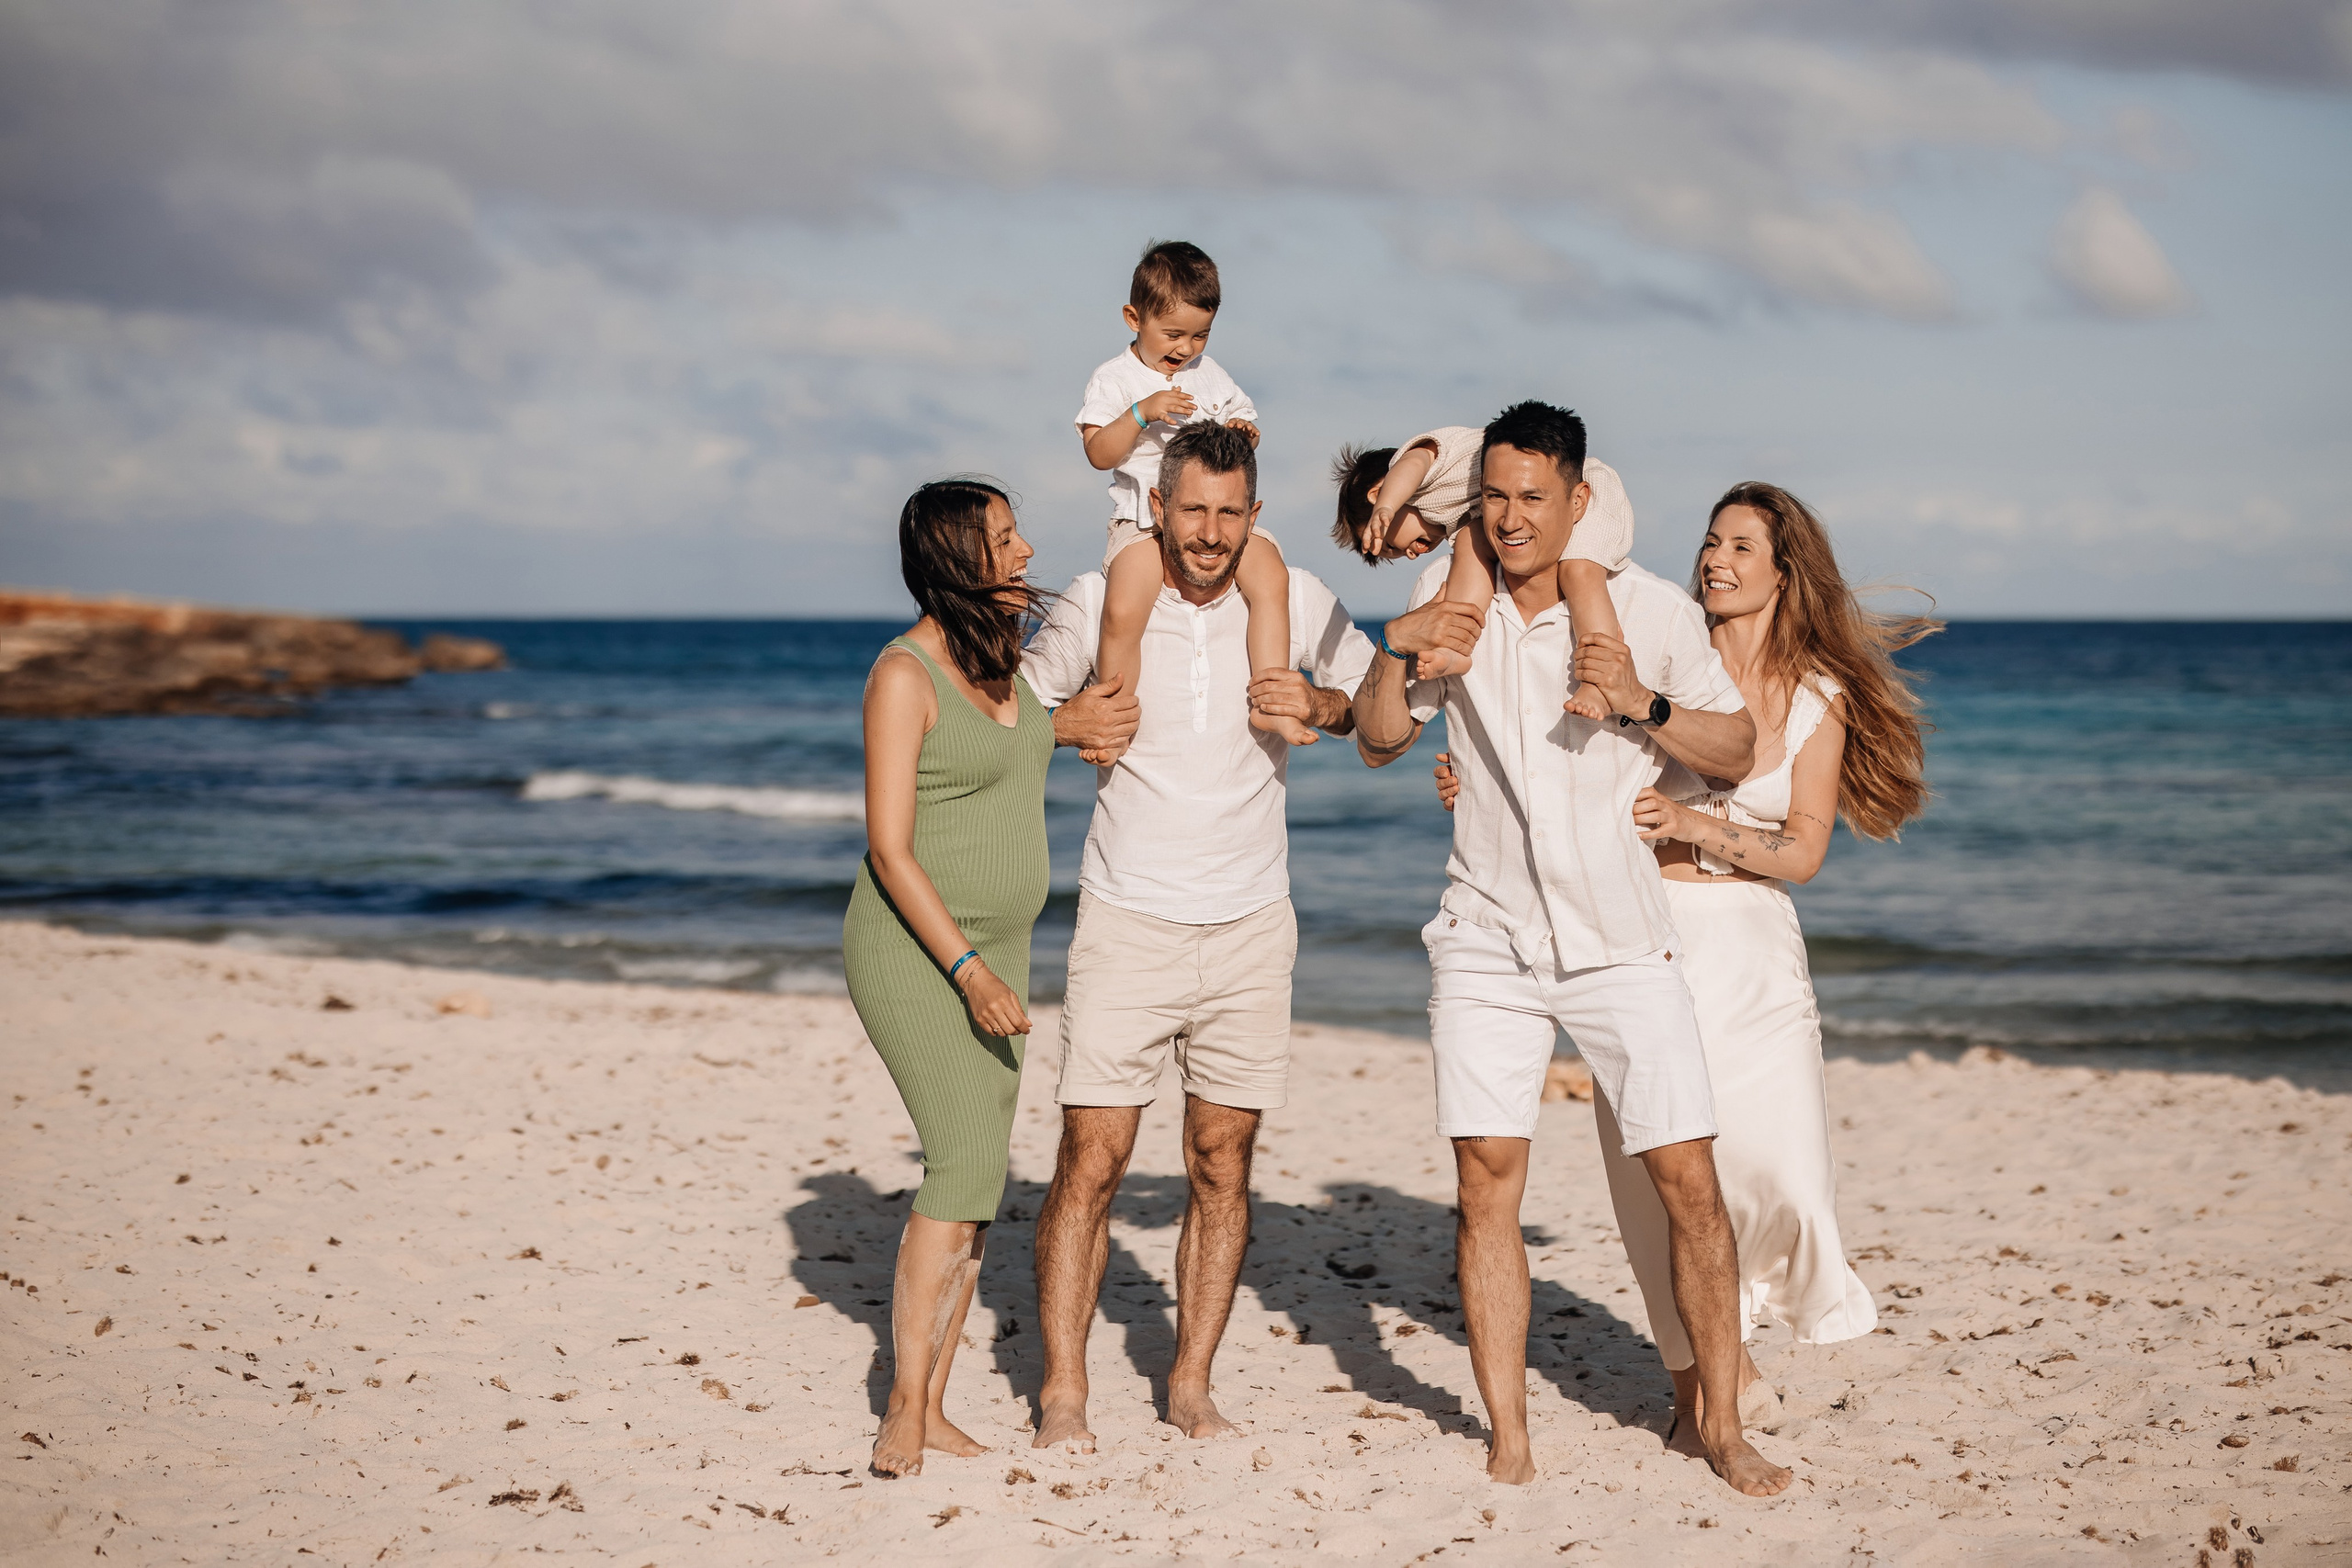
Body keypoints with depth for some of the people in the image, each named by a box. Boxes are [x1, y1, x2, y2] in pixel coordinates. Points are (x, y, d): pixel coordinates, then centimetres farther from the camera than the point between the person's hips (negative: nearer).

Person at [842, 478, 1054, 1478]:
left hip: (991, 947, 8)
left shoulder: (1001, 653, 6)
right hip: (913, 948, -8)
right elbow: (889, 849, -19)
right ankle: (904, 1416, -15)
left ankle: (932, 1407, 9)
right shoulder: (904, 675, -16)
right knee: (966, 1161, -17)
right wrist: (971, 973, -23)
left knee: (978, 1172, 5)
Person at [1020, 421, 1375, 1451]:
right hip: (1126, 918, -1)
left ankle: (1191, 1385, 15)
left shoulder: (1294, 601, 0)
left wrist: (1322, 703, -9)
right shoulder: (1101, 602, -3)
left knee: (1222, 1163, 5)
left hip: (1248, 928, 2)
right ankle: (1062, 1392, 3)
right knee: (1091, 1159, -5)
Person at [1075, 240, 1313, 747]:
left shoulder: (1210, 374, 14)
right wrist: (1142, 412, -21)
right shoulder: (1114, 378, 1)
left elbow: (1241, 417, 21)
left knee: (1271, 577, -22)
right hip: (1143, 522, -4)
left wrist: (1244, 433, -3)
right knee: (1122, 613, -27)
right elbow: (1099, 453, -8)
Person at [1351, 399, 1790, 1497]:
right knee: (1486, 1178, -4)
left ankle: (1722, 1425, 9)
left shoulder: (1651, 611, -4)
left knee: (1688, 1178, -4)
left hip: (1621, 939, -1)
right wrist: (1397, 648, -11)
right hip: (1487, 935, 1)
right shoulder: (1450, 590, 3)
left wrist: (1643, 703, -16)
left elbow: (1738, 752, 1)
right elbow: (1378, 744, 8)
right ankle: (1506, 1434, 6)